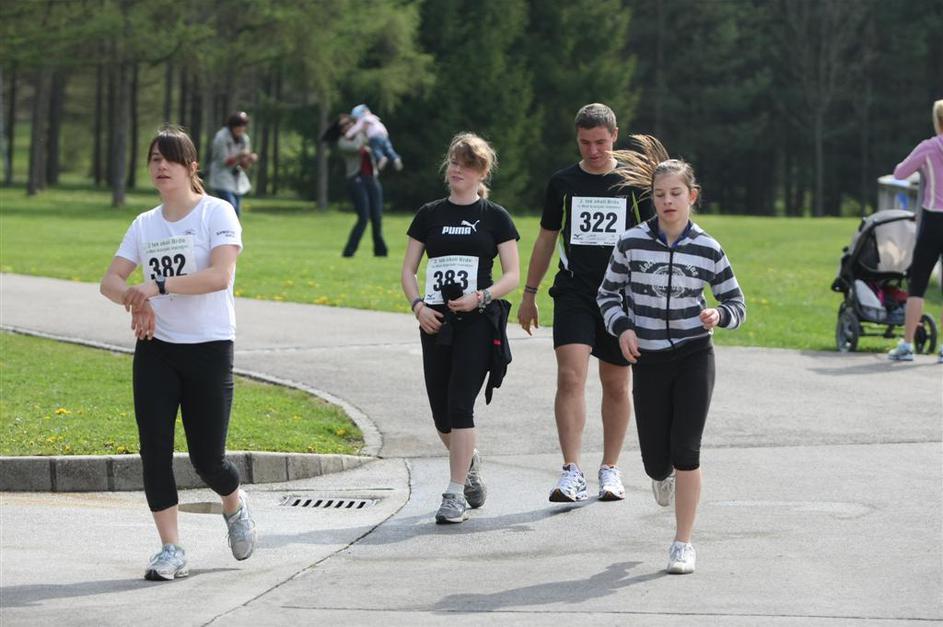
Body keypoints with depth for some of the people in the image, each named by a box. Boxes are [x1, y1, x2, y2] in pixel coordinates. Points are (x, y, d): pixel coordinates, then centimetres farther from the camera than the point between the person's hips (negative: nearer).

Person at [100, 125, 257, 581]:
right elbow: (111, 280, 5)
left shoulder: (217, 213, -7)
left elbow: (220, 274, -21)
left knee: (206, 458, -3)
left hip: (209, 348, -4)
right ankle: (171, 551, 2)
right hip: (155, 349, 4)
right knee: (154, 449, -6)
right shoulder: (144, 224, 9)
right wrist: (135, 300, -18)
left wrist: (157, 288, -28)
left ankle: (235, 506, 31)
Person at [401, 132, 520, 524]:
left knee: (460, 404, -14)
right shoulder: (430, 214, 11)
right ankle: (470, 462, 35)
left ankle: (456, 495, -11)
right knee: (441, 413, 5)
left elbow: (513, 275, 1)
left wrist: (482, 297, -15)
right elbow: (408, 269, 12)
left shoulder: (494, 217, 3)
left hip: (477, 321, -4)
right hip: (436, 322, 4)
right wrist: (417, 305, -5)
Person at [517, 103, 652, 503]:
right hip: (573, 294, 0)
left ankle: (610, 469, 20)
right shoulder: (562, 183, 6)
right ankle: (571, 473, -17)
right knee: (570, 377, -15)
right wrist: (529, 294, 14)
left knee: (617, 384, 7)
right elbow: (546, 240, 14)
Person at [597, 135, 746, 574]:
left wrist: (718, 316, -17)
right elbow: (608, 292, 8)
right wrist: (622, 328, -8)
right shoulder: (632, 243, -4)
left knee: (685, 451, -8)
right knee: (656, 460, 4)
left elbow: (736, 303, 5)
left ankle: (683, 542, 3)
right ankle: (662, 476, 45)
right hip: (648, 361, 1)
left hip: (693, 359, -1)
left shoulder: (707, 250, -4)